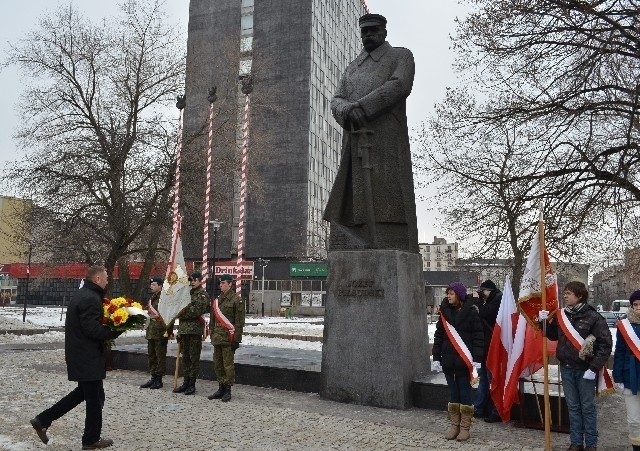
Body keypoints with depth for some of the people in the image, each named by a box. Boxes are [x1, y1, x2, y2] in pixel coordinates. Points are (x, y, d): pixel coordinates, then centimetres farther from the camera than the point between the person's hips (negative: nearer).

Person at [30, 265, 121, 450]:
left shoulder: (82, 295, 13)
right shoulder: (91, 298, -21)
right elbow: (92, 329, -27)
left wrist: (108, 324, 7)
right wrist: (116, 330, -18)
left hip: (78, 353, 10)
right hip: (87, 357, -10)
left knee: (84, 391, 22)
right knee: (95, 397, 3)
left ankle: (43, 420, 23)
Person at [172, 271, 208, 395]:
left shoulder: (202, 294, -6)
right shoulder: (189, 293, 18)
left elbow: (196, 311, -18)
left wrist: (181, 314, -7)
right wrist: (180, 330, 15)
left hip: (195, 330, -8)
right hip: (184, 329, 8)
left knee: (194, 357, -1)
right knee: (185, 357, 12)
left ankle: (192, 384, 5)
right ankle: (186, 382, 20)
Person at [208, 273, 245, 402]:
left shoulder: (236, 300, -9)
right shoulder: (217, 300, 13)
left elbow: (239, 322, -11)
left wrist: (236, 339, -14)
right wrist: (212, 335, 16)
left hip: (228, 337, -7)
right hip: (217, 337, 8)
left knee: (228, 364, -2)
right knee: (217, 364, 12)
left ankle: (228, 391, 7)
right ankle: (221, 389, 23)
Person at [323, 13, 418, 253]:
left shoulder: (402, 56, 12)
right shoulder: (353, 67, 27)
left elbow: (399, 86, -9)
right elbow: (337, 102, 13)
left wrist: (360, 108, -16)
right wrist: (348, 112, -13)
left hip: (387, 142, -5)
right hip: (356, 145, 5)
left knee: (388, 204, -14)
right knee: (349, 206, -4)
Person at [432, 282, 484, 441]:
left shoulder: (471, 311, -6)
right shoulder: (445, 311, 6)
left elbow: (478, 336, -7)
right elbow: (439, 335, 8)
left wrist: (477, 358, -12)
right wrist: (436, 357, 5)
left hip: (464, 359, -4)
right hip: (448, 359, 4)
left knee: (464, 391, 4)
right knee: (452, 392, 10)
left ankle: (465, 427, 13)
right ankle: (454, 425, 20)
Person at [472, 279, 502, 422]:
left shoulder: (499, 299, -12)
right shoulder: (492, 300, 15)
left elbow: (484, 314, -21)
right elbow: (483, 316, 14)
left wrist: (477, 300, -7)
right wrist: (478, 301, 3)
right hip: (487, 345, 9)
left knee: (493, 378, -2)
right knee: (484, 377, 14)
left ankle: (496, 412, 7)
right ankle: (478, 409, 22)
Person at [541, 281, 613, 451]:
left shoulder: (593, 317, -12)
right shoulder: (561, 315, 3)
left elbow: (606, 344, -12)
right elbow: (553, 336, 16)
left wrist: (594, 368, -16)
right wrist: (545, 322, -2)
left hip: (585, 369, -4)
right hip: (566, 368, 5)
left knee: (587, 407, 7)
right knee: (573, 407, 13)